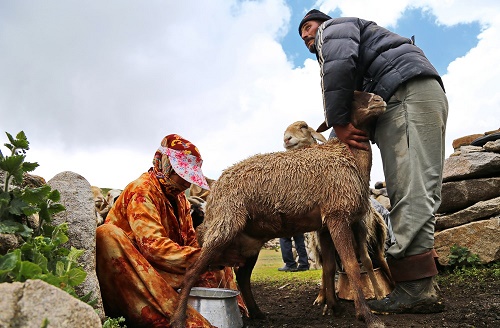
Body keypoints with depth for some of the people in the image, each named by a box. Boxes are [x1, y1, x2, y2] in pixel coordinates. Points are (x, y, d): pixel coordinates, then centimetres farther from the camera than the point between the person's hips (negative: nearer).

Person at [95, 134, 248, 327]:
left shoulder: (179, 197, 9)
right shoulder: (142, 191, -16)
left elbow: (190, 242, 6)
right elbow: (153, 245, -29)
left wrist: (219, 258, -13)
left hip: (166, 270, 8)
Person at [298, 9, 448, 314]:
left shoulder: (333, 27, 11)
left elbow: (339, 64, -15)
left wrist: (338, 121, -15)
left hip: (408, 92, -10)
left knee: (410, 188, -20)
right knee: (413, 189, 0)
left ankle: (416, 288, -23)